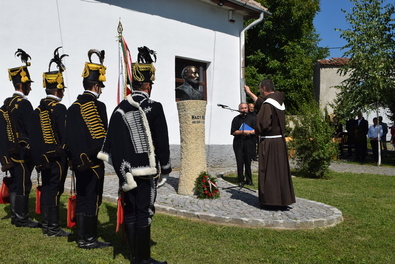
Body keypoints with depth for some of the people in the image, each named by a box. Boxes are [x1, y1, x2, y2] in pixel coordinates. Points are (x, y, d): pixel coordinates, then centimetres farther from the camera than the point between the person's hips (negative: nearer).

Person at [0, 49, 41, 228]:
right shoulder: (24, 104, -15)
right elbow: (30, 129, -16)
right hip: (23, 151, -9)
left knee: (15, 183, 14)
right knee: (23, 184, -3)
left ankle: (15, 215, 22)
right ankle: (22, 218, 3)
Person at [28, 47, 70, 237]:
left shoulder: (38, 109, 9)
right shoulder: (59, 108, -14)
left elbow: (32, 135, 10)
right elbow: (64, 135, -16)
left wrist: (38, 158, 15)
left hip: (43, 157, 7)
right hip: (57, 157, -7)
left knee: (46, 189, 12)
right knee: (54, 190, -2)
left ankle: (46, 225, 20)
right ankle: (53, 228, 4)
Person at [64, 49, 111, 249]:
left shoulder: (74, 107, 9)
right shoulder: (97, 106, -13)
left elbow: (68, 136, 10)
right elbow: (101, 137, -16)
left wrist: (76, 157, 15)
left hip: (79, 162, 8)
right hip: (93, 163, -8)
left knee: (82, 198, 13)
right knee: (92, 200, 0)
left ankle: (82, 237, 22)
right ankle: (89, 240, 8)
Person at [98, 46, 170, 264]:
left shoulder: (120, 109, 7)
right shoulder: (154, 108, -9)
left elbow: (112, 140, 6)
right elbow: (162, 141, -9)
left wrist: (121, 167, 13)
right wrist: (165, 167, 1)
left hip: (126, 170, 6)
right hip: (146, 168, -6)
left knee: (129, 211, 12)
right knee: (144, 213, -1)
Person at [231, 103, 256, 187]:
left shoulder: (252, 118, 8)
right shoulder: (236, 119, 9)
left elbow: (256, 130, -1)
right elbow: (233, 132, 0)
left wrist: (249, 132, -15)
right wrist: (242, 132, -13)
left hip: (248, 142, 0)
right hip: (238, 142, 0)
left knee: (248, 162, 2)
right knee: (240, 162, -1)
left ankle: (249, 180, 13)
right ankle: (241, 180, 7)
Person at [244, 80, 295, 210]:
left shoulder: (268, 104, -17)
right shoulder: (278, 101, 11)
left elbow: (263, 123, -24)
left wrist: (257, 131, -2)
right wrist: (249, 93, 39)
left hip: (269, 142, -8)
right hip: (280, 141, 9)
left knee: (268, 171, 0)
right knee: (280, 170, 13)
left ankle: (270, 201, 4)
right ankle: (283, 199, 20)